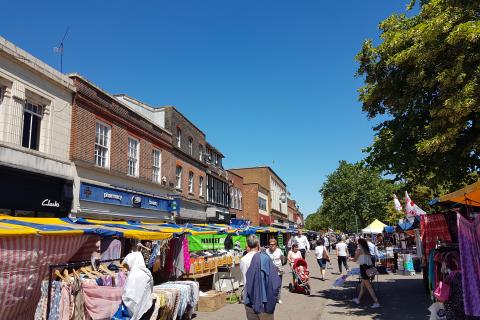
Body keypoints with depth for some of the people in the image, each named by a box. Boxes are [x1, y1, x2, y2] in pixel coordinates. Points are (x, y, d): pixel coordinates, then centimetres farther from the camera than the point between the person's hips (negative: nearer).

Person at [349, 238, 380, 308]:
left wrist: (350, 258, 18)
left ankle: (376, 302, -7)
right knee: (362, 285, 20)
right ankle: (358, 299, 33)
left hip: (363, 267, -8)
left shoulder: (359, 249, -8)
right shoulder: (367, 250, 12)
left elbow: (355, 259, -2)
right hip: (369, 267, 8)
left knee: (368, 286, -5)